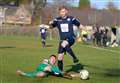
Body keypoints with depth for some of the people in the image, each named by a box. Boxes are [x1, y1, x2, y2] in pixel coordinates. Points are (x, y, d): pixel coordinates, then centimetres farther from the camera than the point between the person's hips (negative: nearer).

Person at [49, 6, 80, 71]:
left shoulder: (71, 19, -3)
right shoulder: (57, 20, 2)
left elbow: (79, 25, 7)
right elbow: (52, 26, -8)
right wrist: (51, 23, -31)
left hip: (71, 38, -4)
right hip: (62, 40, 4)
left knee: (64, 44, -37)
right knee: (60, 57, 2)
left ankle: (74, 57, -28)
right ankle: (60, 71, 16)